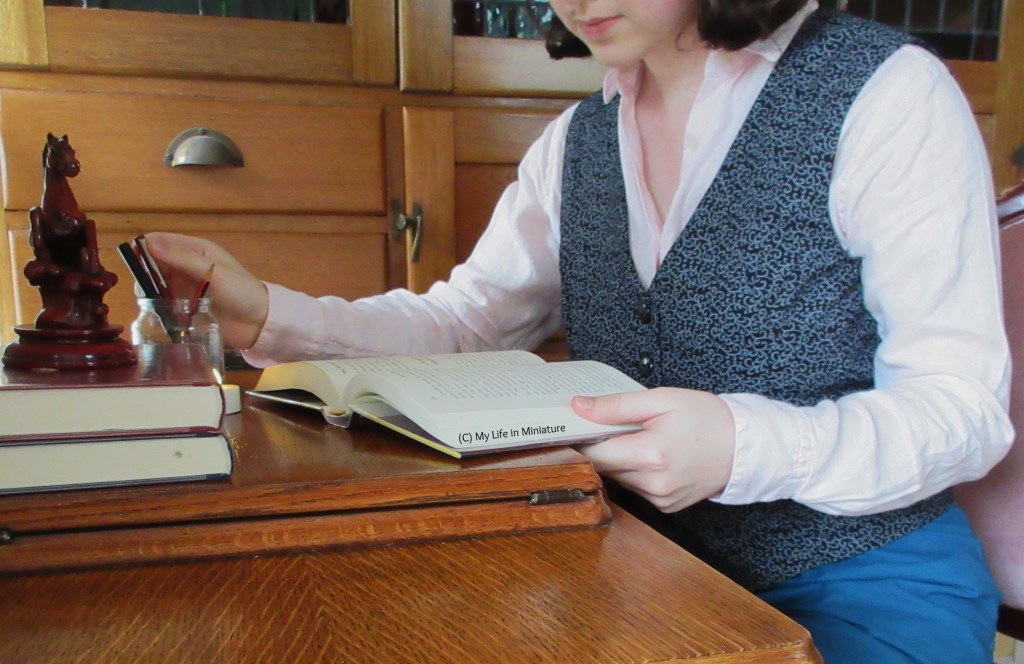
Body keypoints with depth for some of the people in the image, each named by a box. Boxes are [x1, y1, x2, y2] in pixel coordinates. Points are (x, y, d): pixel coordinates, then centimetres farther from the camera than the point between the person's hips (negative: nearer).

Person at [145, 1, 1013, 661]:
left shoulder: (887, 92, -11)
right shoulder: (575, 142, 7)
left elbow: (965, 408, -14)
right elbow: (464, 320, 5)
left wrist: (745, 447, -33)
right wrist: (273, 316, -10)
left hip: (862, 584, -3)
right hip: (650, 564, 5)